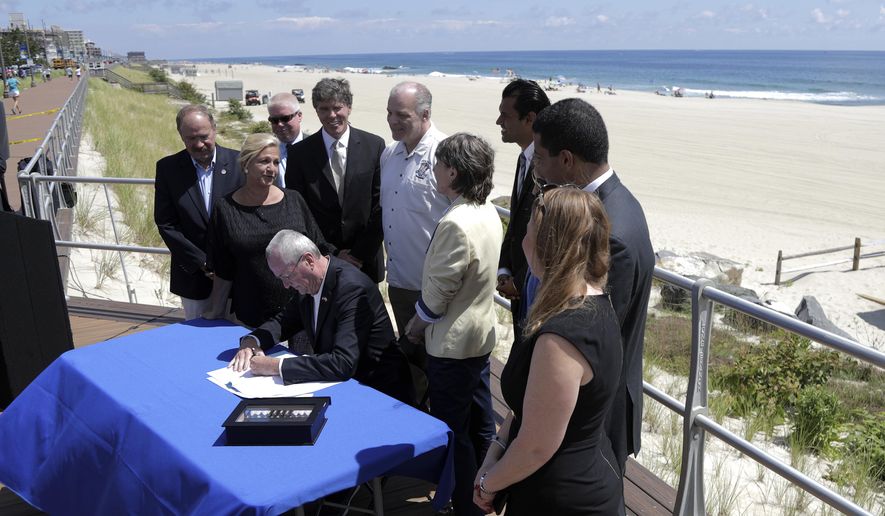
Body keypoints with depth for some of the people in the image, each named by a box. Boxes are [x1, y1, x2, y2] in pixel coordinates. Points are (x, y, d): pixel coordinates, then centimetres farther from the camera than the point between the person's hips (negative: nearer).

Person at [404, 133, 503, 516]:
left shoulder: (455, 224, -26)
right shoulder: (488, 213, 2)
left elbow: (439, 288, -20)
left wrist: (418, 322, -1)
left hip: (452, 341, -9)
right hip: (481, 332, 9)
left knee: (452, 430, 6)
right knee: (480, 423, 21)